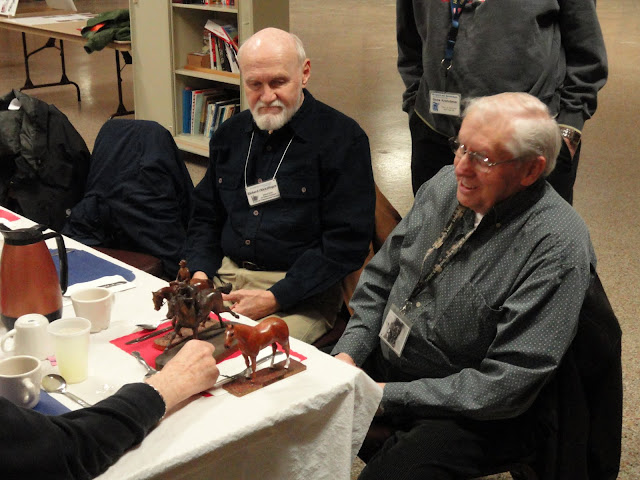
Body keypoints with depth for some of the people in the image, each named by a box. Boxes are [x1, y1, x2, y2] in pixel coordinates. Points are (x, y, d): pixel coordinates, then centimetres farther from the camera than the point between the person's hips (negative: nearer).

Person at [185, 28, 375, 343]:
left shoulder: (342, 139, -6)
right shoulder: (230, 134, 14)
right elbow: (205, 215, 22)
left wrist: (275, 298, -18)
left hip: (302, 293, -5)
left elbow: (346, 241, -11)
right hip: (225, 276, 6)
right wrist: (199, 273, 1)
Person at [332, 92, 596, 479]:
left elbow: (505, 386, -23)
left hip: (471, 414, -6)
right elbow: (381, 275, 10)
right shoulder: (448, 184, 0)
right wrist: (349, 352, -4)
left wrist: (389, 396, -19)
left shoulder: (557, 247, -22)